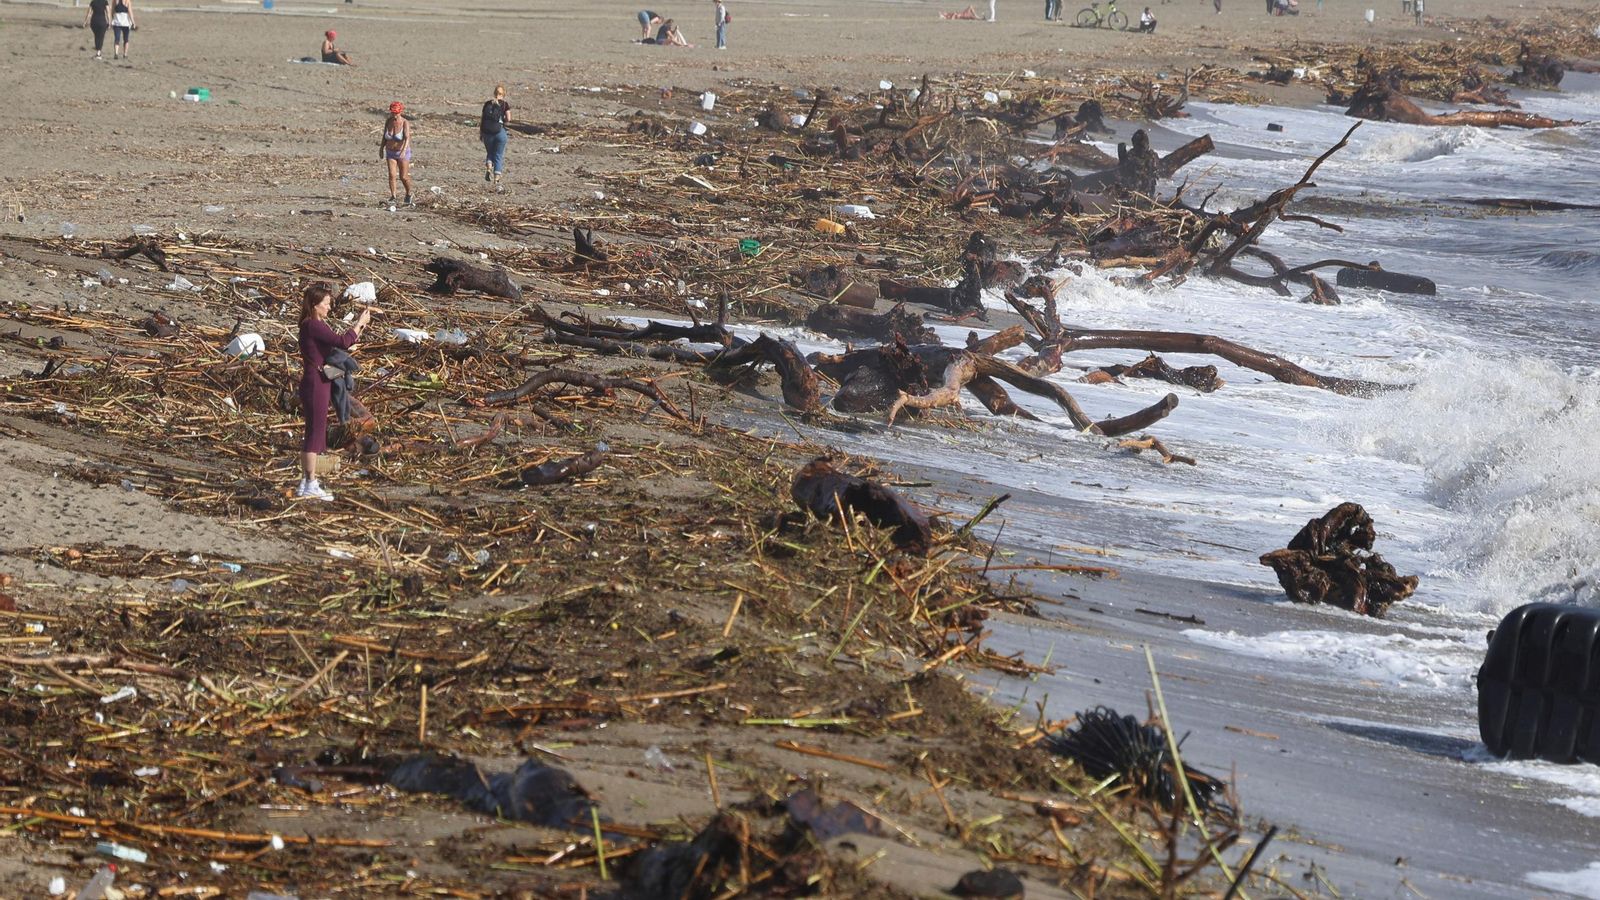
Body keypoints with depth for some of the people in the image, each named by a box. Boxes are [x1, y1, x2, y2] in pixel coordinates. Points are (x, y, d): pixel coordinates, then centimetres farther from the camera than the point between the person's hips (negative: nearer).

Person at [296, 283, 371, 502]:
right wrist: (360, 323, -13)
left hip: (319, 383, 10)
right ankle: (310, 485, -1)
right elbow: (343, 342, -24)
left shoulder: (316, 325, 14)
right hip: (316, 383, -10)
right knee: (315, 433, -5)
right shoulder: (313, 326, -17)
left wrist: (357, 328, 11)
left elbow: (338, 345, 18)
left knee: (314, 433, 14)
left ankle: (306, 483, 19)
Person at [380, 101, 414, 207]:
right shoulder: (388, 121, -6)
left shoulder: (405, 123, -20)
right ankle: (392, 197, -5)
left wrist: (404, 151, -46)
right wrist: (381, 148, 14)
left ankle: (408, 194, 29)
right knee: (391, 174, -13)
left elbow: (407, 138, -32)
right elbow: (385, 136, 8)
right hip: (390, 153, 3)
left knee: (403, 177, 1)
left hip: (403, 153, -3)